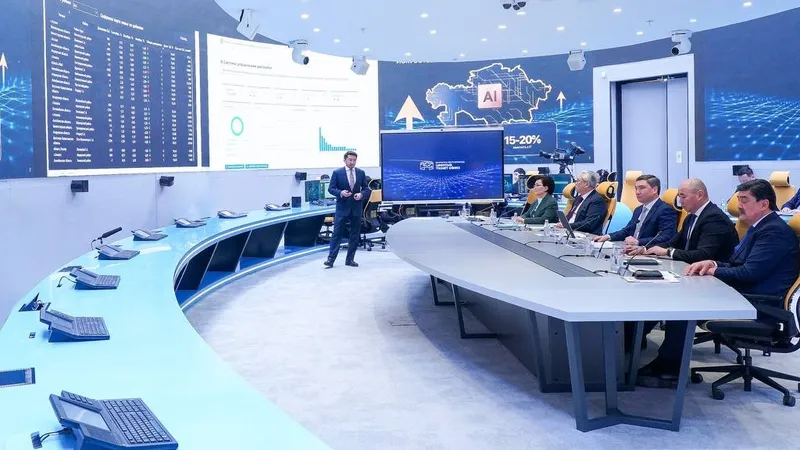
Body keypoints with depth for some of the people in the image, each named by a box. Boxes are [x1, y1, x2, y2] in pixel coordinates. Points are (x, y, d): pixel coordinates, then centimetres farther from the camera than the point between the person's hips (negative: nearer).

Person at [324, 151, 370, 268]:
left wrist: (361, 194, -12)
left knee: (355, 235, 6)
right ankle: (330, 259, -5)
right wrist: (341, 193, -20)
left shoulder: (361, 173, 7)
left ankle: (350, 259, 14)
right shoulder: (337, 173, -1)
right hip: (342, 207, -3)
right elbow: (331, 188, -2)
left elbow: (366, 189, 10)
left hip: (356, 208, 3)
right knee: (337, 234, -6)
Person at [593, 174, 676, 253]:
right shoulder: (638, 210, 21)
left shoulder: (666, 211, -8)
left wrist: (638, 242, -26)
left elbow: (666, 238, -19)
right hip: (631, 252, 8)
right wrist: (608, 236, 7)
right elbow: (627, 230, 26)